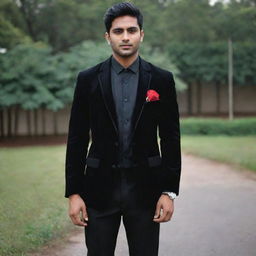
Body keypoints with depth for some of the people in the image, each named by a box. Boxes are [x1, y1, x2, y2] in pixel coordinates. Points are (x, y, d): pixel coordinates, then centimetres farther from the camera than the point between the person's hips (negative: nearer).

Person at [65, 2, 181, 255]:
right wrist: (73, 193, -3)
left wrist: (169, 191, -3)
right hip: (100, 188, 0)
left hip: (145, 189, 0)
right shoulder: (88, 79, 1)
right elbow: (77, 139, 2)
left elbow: (171, 138, 2)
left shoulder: (162, 80, 1)